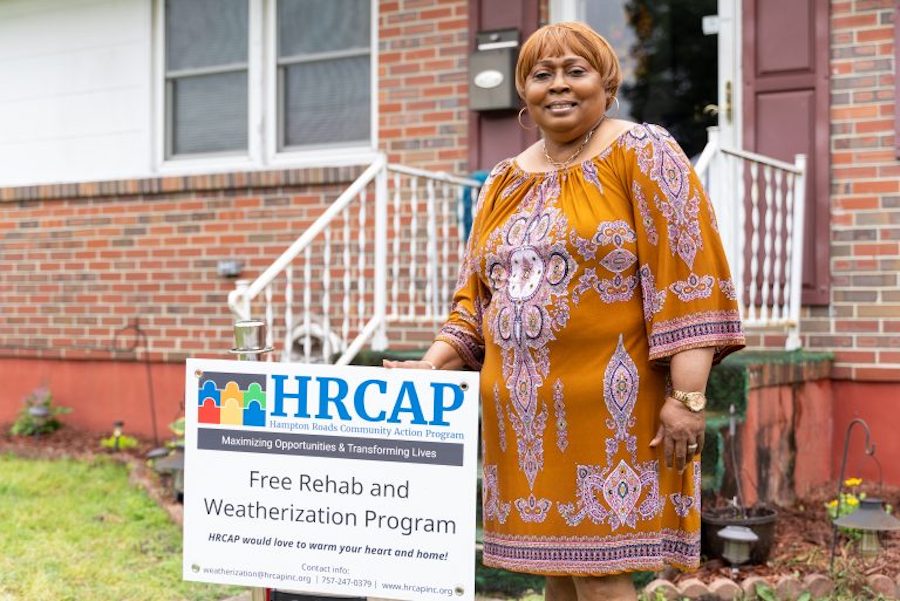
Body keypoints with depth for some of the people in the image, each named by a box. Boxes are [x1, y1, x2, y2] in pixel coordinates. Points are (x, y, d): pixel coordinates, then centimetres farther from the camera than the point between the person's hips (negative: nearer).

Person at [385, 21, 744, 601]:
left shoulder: (642, 153, -2)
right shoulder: (504, 181, 16)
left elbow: (686, 275, -10)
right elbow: (477, 292, 19)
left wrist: (688, 396, -17)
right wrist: (433, 364, 4)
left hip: (605, 403, -6)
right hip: (523, 407, 6)